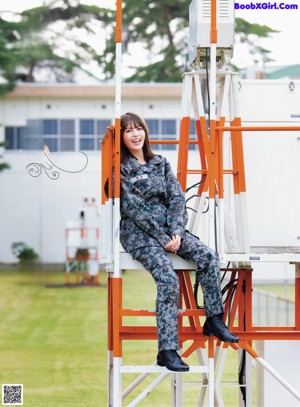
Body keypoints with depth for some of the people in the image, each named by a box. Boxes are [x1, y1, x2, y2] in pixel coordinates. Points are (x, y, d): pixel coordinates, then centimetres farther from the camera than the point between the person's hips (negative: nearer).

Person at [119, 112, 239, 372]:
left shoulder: (161, 163, 14)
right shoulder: (121, 170, -3)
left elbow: (177, 198, 6)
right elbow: (134, 209, -11)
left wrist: (176, 232, -10)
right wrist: (162, 238, -16)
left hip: (169, 227, 5)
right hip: (138, 233, -5)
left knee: (208, 256, -20)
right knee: (168, 278, -28)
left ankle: (214, 320, -9)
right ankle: (167, 350, -29)